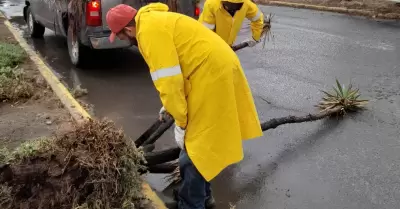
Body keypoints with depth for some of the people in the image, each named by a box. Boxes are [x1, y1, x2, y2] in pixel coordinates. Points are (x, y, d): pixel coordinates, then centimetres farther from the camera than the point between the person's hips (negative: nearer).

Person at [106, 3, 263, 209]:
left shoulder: (148, 30, -15)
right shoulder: (154, 20, 17)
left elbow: (168, 79, -20)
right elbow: (174, 69, 26)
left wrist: (180, 122, -13)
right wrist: (171, 106, 31)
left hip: (211, 73, -11)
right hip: (218, 65, 11)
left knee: (194, 146, -2)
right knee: (198, 140, 20)